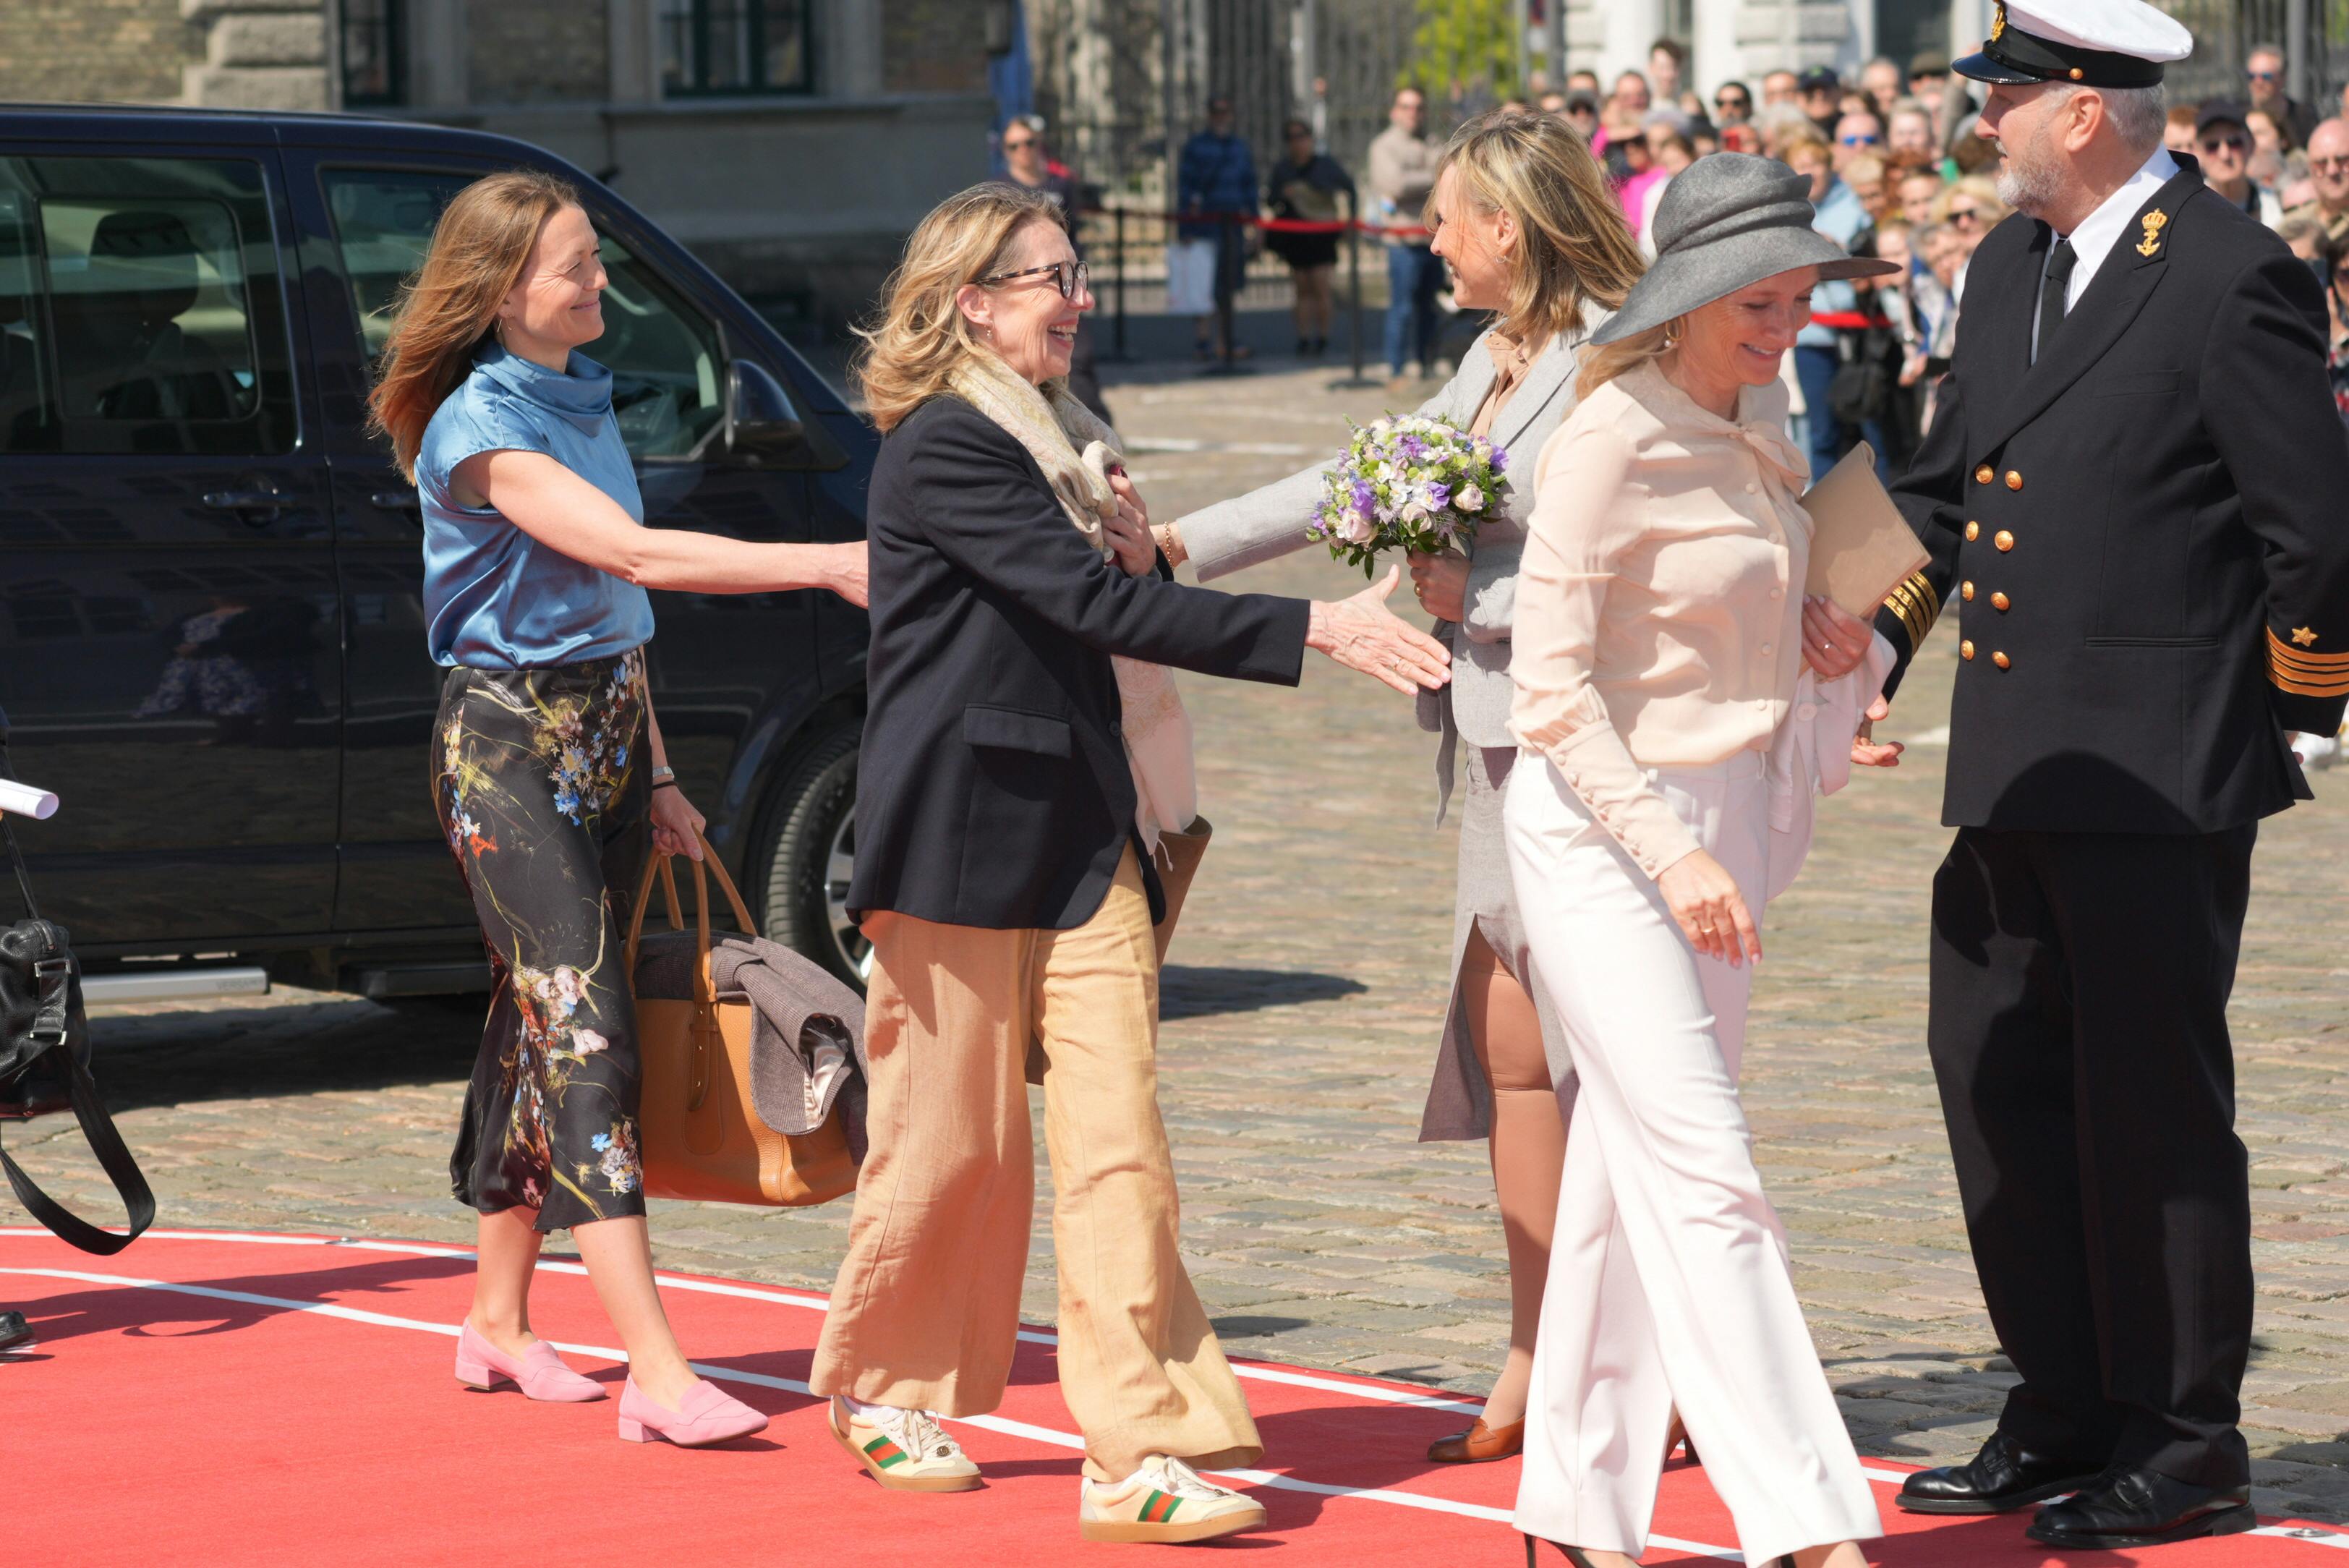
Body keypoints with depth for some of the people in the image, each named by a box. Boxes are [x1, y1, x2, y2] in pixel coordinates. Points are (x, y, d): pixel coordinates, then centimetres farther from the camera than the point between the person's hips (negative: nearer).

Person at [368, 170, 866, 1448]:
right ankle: (658, 1374, -22)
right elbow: (633, 554, -26)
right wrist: (826, 565, -32)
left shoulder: (585, 399, 12)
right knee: (584, 1030, -14)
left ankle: (498, 1321, 22)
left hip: (602, 730, 8)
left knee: (539, 1028, 12)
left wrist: (655, 773, 18)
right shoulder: (481, 428, -16)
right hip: (505, 740, -8)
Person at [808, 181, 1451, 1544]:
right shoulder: (943, 449, -13)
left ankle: (1139, 1447, -8)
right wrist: (1312, 629, -26)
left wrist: (1135, 556, -3)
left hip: (1086, 838, 7)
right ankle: (883, 1390, 27)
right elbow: (1095, 609, -22)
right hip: (964, 843, -7)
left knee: (1119, 1138, -4)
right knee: (954, 1144, 4)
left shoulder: (1058, 442, 15)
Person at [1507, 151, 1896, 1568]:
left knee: (1632, 1164, 10)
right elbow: (1551, 688, -17)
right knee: (1704, 1172, -12)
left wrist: (1829, 638, 3)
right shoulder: (1611, 440, -16)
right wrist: (1668, 855, -23)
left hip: (1724, 813, 8)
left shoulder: (1761, 416, 7)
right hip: (1603, 827, -8)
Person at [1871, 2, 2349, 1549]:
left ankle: (2185, 1443, 10)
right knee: (1995, 1072, 12)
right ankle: (2069, 1412, 23)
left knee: (2151, 1099, -1)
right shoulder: (2010, 265, 12)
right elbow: (1945, 481, 20)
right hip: (2013, 769, 9)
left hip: (2160, 778, -9)